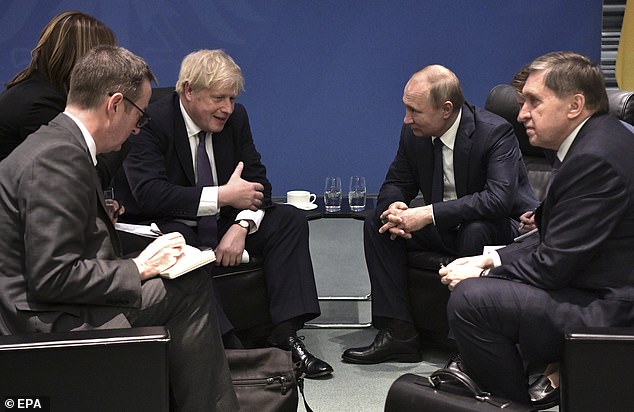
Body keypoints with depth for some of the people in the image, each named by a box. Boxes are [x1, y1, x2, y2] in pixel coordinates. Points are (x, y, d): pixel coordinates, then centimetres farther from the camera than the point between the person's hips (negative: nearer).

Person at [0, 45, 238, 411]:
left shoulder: (59, 144, 12)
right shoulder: (58, 158, -20)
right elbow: (53, 277, -24)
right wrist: (138, 269, -15)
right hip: (46, 322, -10)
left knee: (192, 285, 6)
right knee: (191, 289, -12)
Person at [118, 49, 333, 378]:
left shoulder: (235, 117, 0)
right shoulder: (152, 121, -18)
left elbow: (257, 181, 0)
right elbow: (150, 193, -29)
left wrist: (241, 226, -22)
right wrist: (222, 196, -30)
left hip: (221, 222, 6)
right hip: (168, 225, -6)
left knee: (290, 220, -11)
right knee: (177, 242, -39)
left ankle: (285, 334, -20)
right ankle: (227, 346, -40)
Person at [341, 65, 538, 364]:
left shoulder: (495, 132, -23)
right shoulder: (414, 133, -4)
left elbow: (499, 199, -35)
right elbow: (397, 182, 8)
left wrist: (429, 214, -37)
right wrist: (393, 207, -19)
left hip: (502, 228, -7)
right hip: (445, 228, 7)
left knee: (475, 231, -39)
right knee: (377, 224, -9)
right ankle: (399, 333, -12)